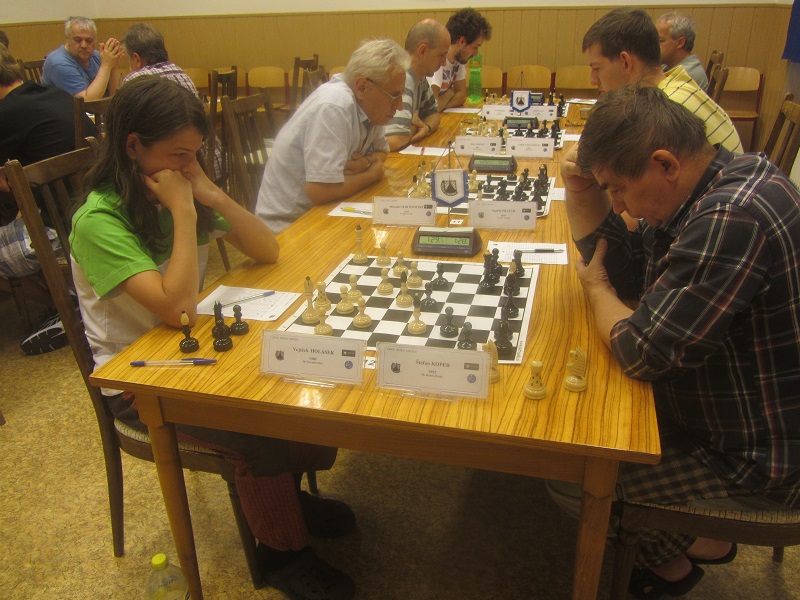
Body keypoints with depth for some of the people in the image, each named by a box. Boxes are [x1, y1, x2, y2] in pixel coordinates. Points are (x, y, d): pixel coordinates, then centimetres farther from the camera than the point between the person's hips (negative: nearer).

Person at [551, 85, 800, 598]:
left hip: (756, 461, -9)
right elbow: (626, 271, 7)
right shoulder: (705, 188, -1)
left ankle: (681, 549, 19)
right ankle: (675, 541, 24)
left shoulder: (732, 219, -33)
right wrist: (583, 194, -7)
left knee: (569, 480, -8)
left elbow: (640, 352, -29)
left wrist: (596, 287, -9)